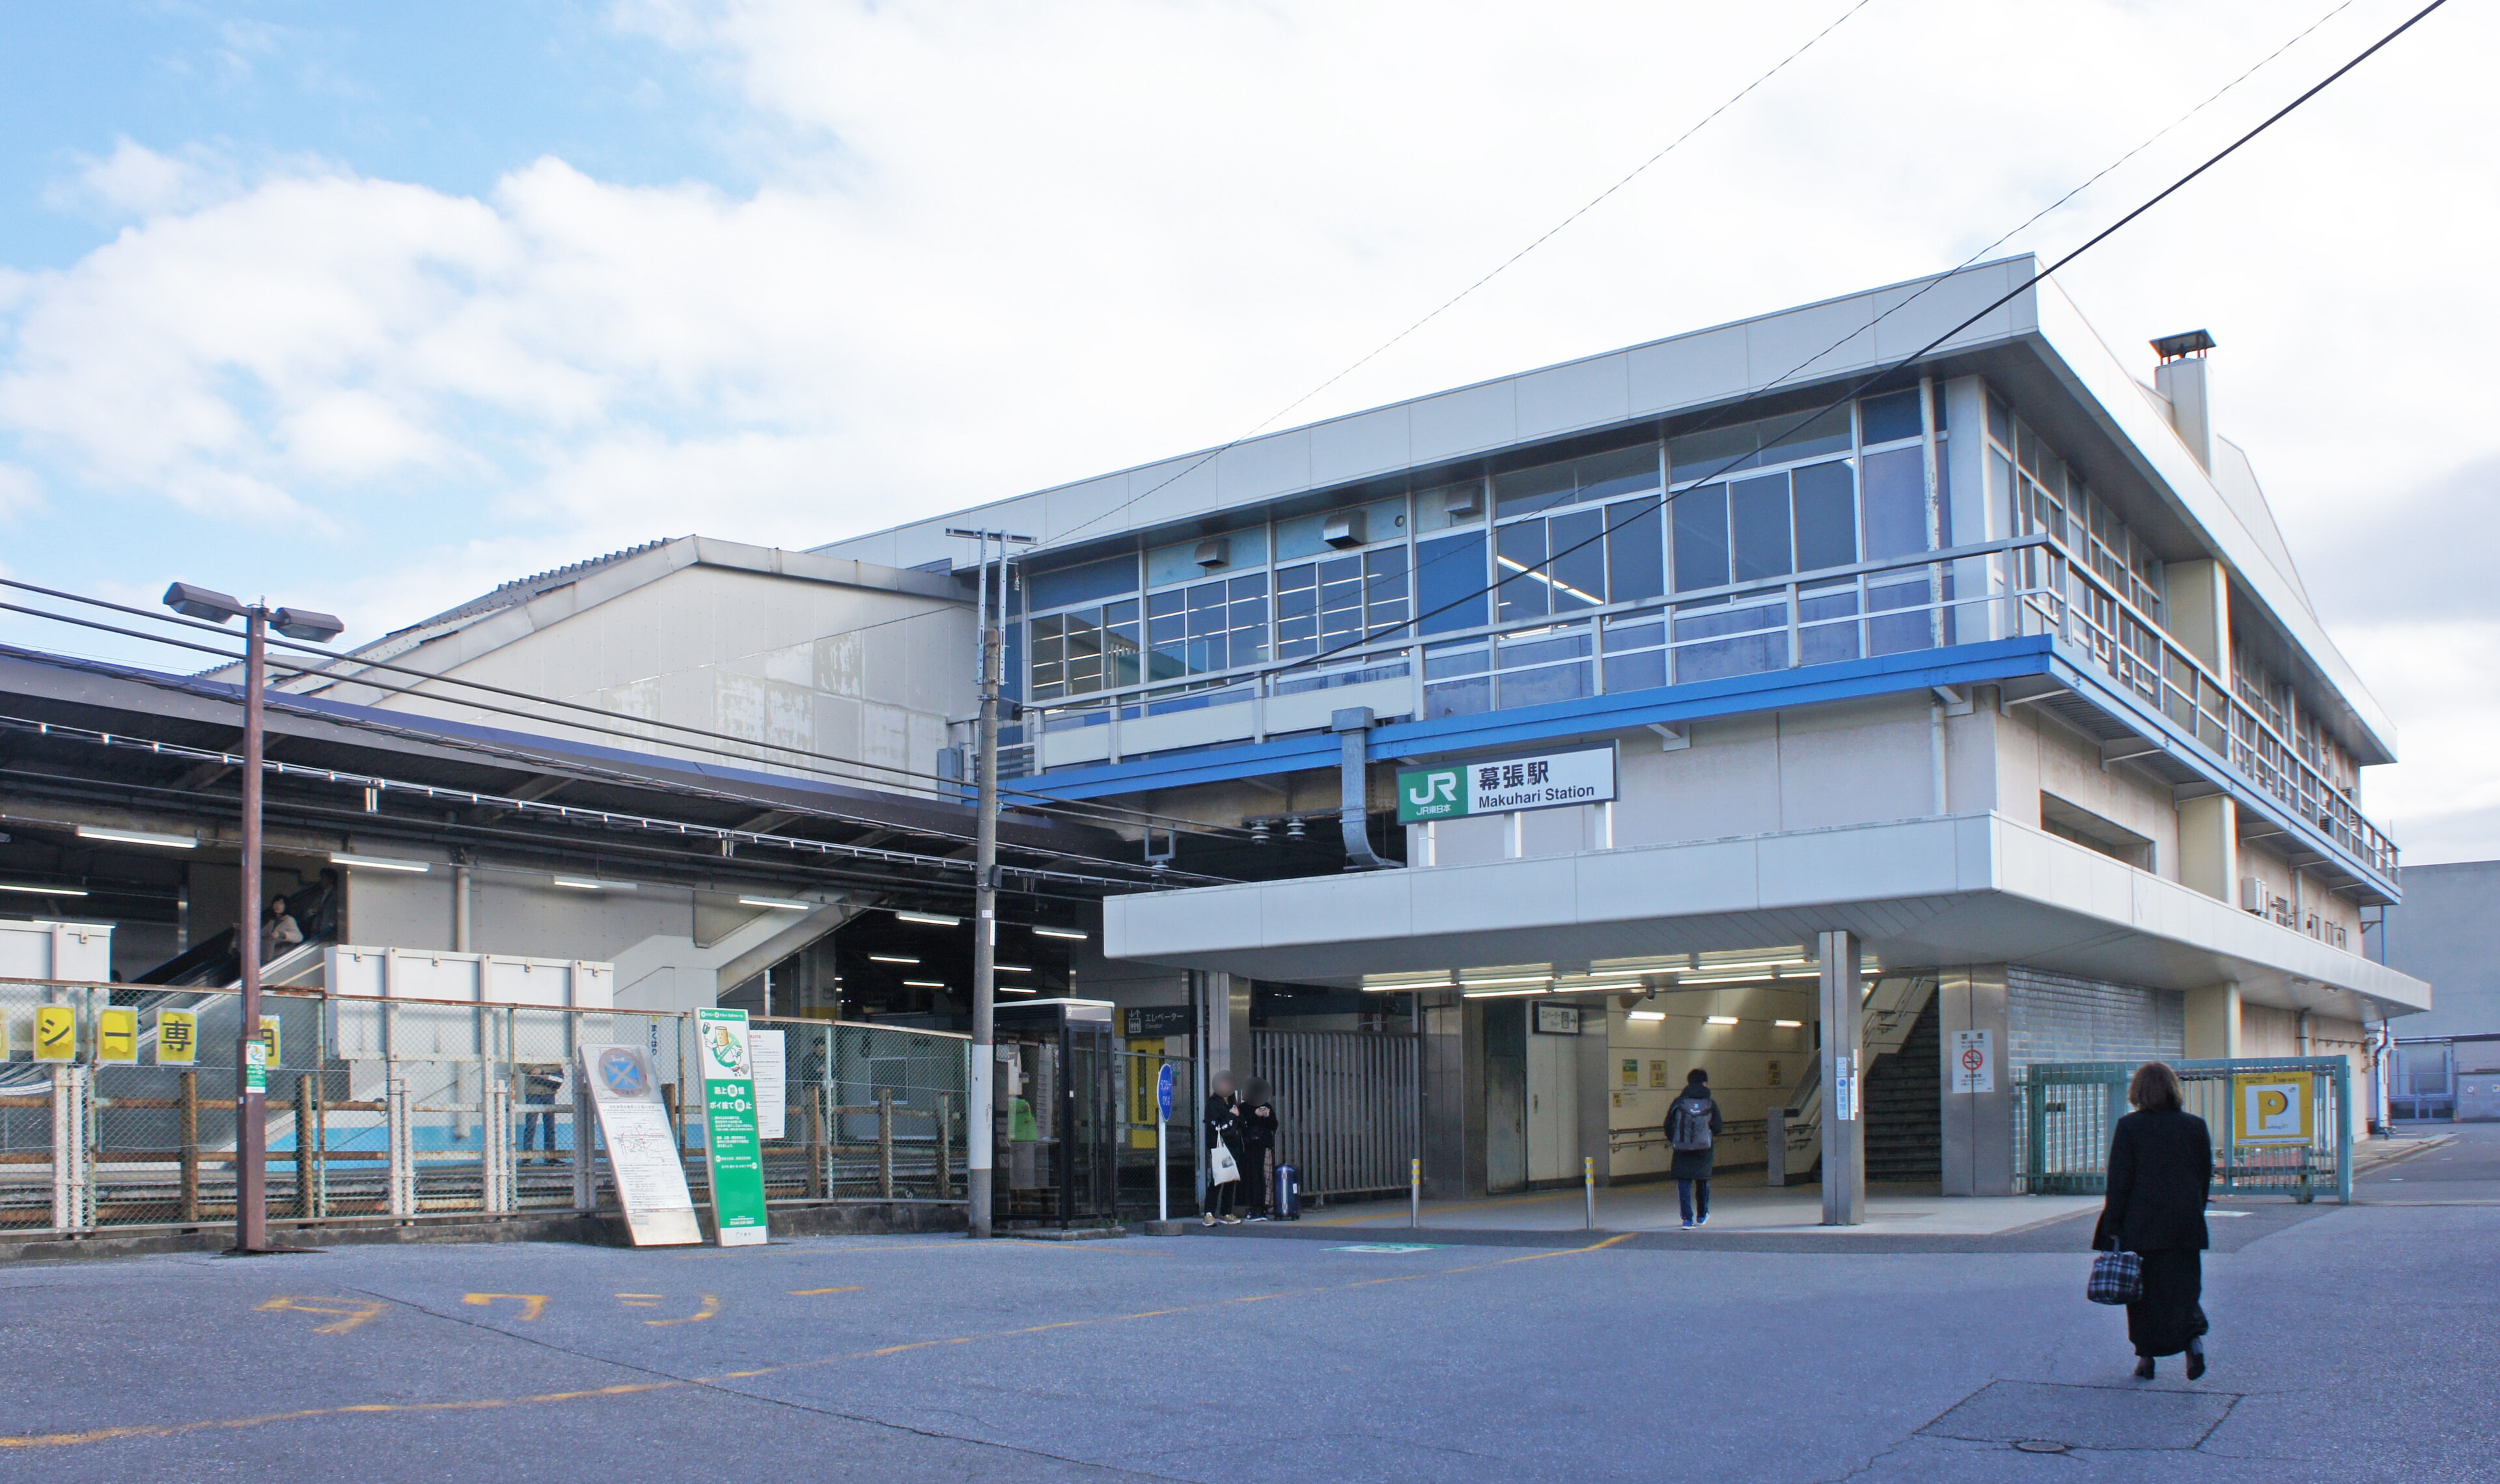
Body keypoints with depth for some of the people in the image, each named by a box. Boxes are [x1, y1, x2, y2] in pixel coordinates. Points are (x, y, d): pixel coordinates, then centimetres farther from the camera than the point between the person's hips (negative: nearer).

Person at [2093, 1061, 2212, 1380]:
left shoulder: (2129, 1127, -8)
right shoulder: (2196, 1126, 3)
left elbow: (2119, 1181, -8)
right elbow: (2206, 1177, 9)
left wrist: (2113, 1228, -4)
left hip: (2141, 1225, -2)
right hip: (2185, 1225, 3)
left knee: (2144, 1289, 7)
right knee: (2184, 1285, 10)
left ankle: (2146, 1357, 10)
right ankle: (2194, 1336, -13)